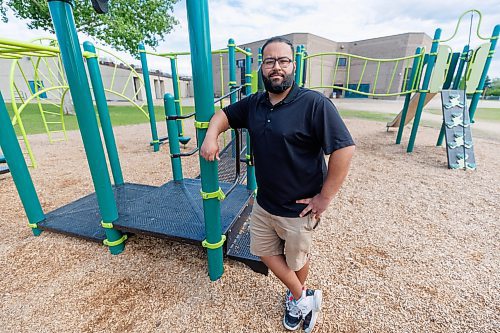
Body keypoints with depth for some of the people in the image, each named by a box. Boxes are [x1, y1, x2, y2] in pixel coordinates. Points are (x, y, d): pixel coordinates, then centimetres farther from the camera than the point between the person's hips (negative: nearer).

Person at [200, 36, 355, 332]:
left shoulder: (315, 103, -19)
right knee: (265, 251, 21)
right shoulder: (254, 104, 2)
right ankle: (304, 299, 45)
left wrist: (325, 197, -19)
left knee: (296, 260, 19)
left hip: (298, 209, -6)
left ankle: (297, 297, 54)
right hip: (264, 203, 7)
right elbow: (224, 114, 15)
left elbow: (345, 148, -22)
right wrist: (211, 136, -5)